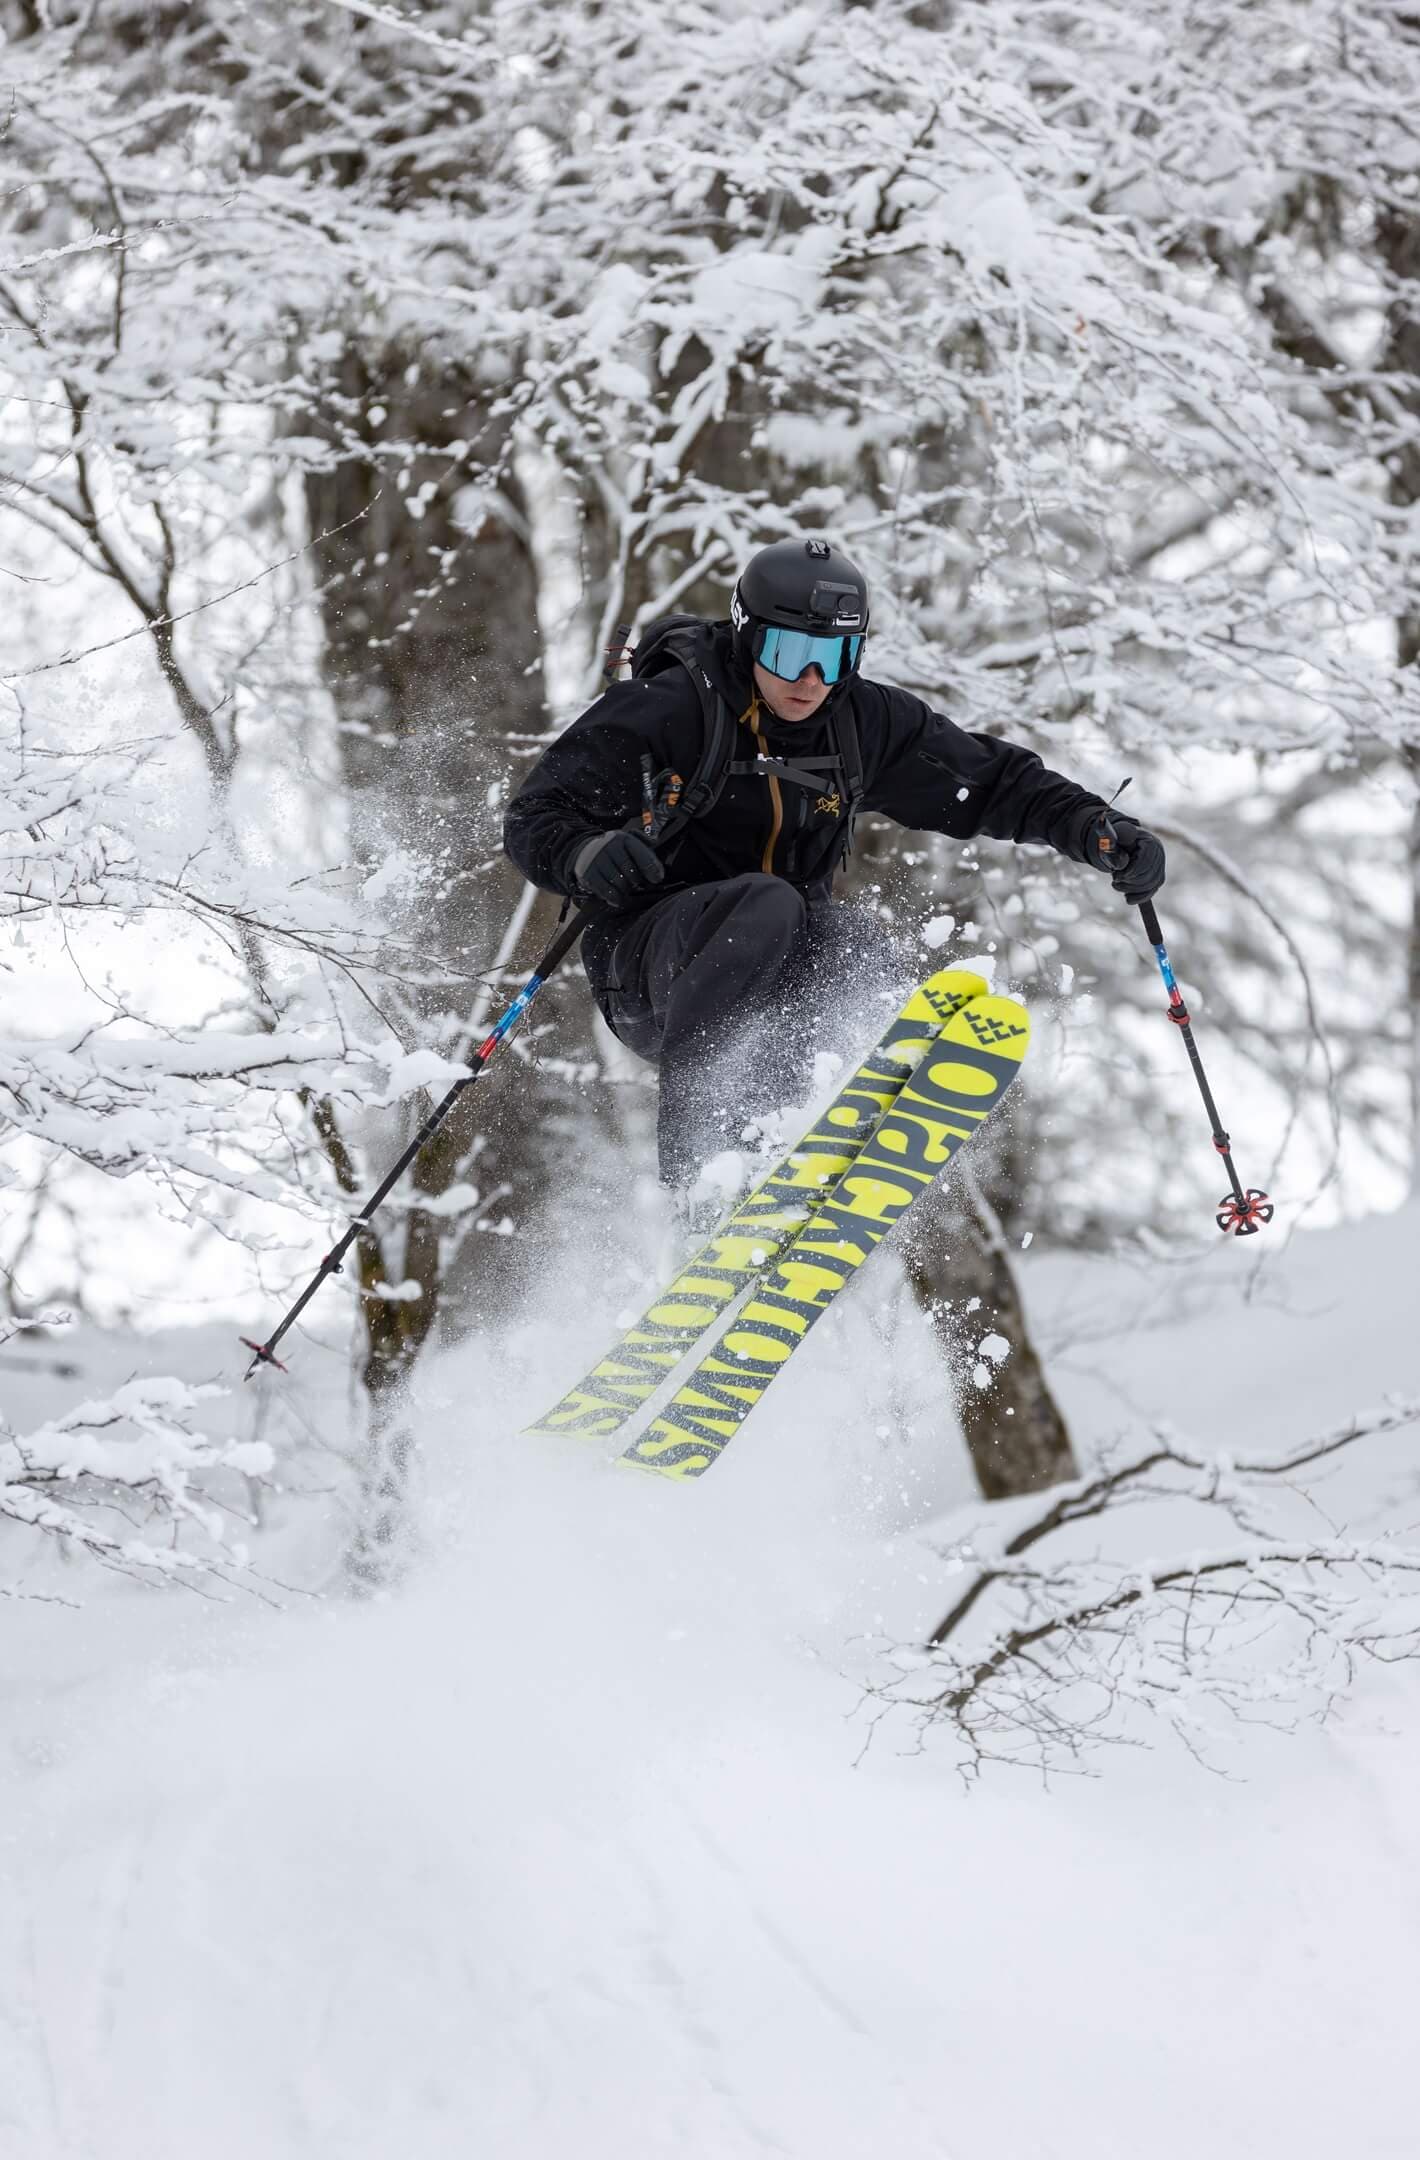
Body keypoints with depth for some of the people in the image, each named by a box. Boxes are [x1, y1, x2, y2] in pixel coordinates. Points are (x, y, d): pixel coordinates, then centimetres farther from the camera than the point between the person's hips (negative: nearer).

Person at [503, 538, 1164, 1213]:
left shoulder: (864, 724, 3)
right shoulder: (667, 710, -11)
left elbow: (994, 782, 11)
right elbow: (534, 819, -12)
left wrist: (1098, 829, -5)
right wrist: (588, 855, -35)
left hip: (782, 966, 4)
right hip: (649, 968, -4)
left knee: (855, 942, -29)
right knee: (767, 907, -34)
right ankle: (685, 1134, -31)